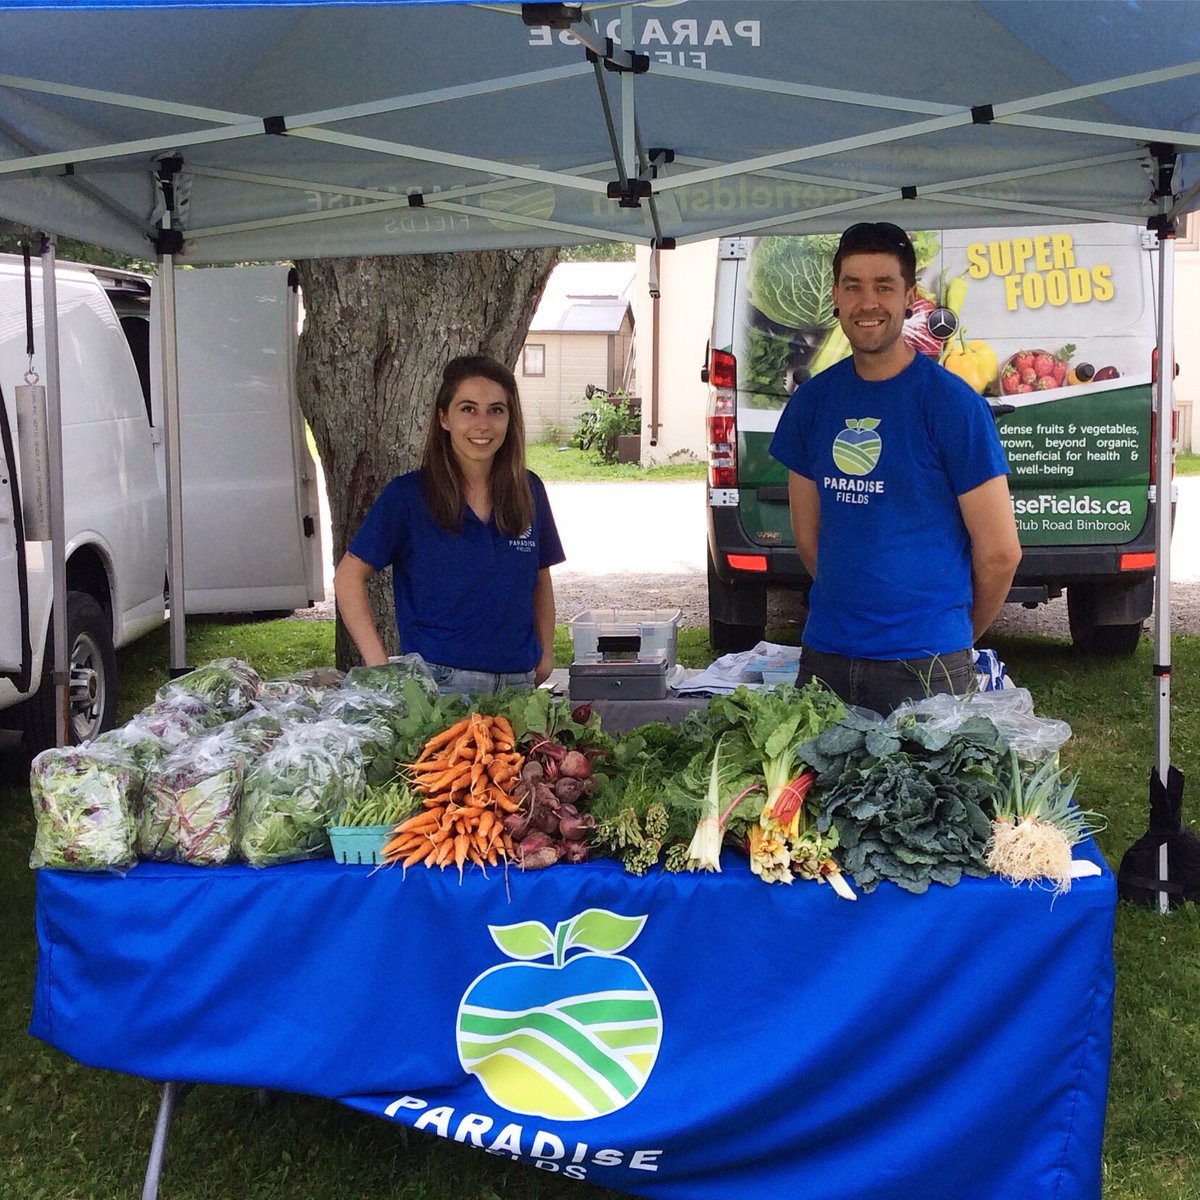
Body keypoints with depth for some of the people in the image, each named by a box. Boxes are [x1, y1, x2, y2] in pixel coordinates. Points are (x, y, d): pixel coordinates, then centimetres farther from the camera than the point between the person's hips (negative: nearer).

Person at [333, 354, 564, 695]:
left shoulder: (528, 491, 6)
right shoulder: (408, 495, -6)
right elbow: (348, 578, -5)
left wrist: (546, 653, 11)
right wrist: (380, 667, -13)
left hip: (517, 679, 4)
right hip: (439, 680, -4)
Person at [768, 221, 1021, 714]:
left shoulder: (953, 404, -8)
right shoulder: (811, 400, 6)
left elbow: (999, 552, -4)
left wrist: (957, 637, 7)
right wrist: (851, 610, 11)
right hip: (823, 654, 4)